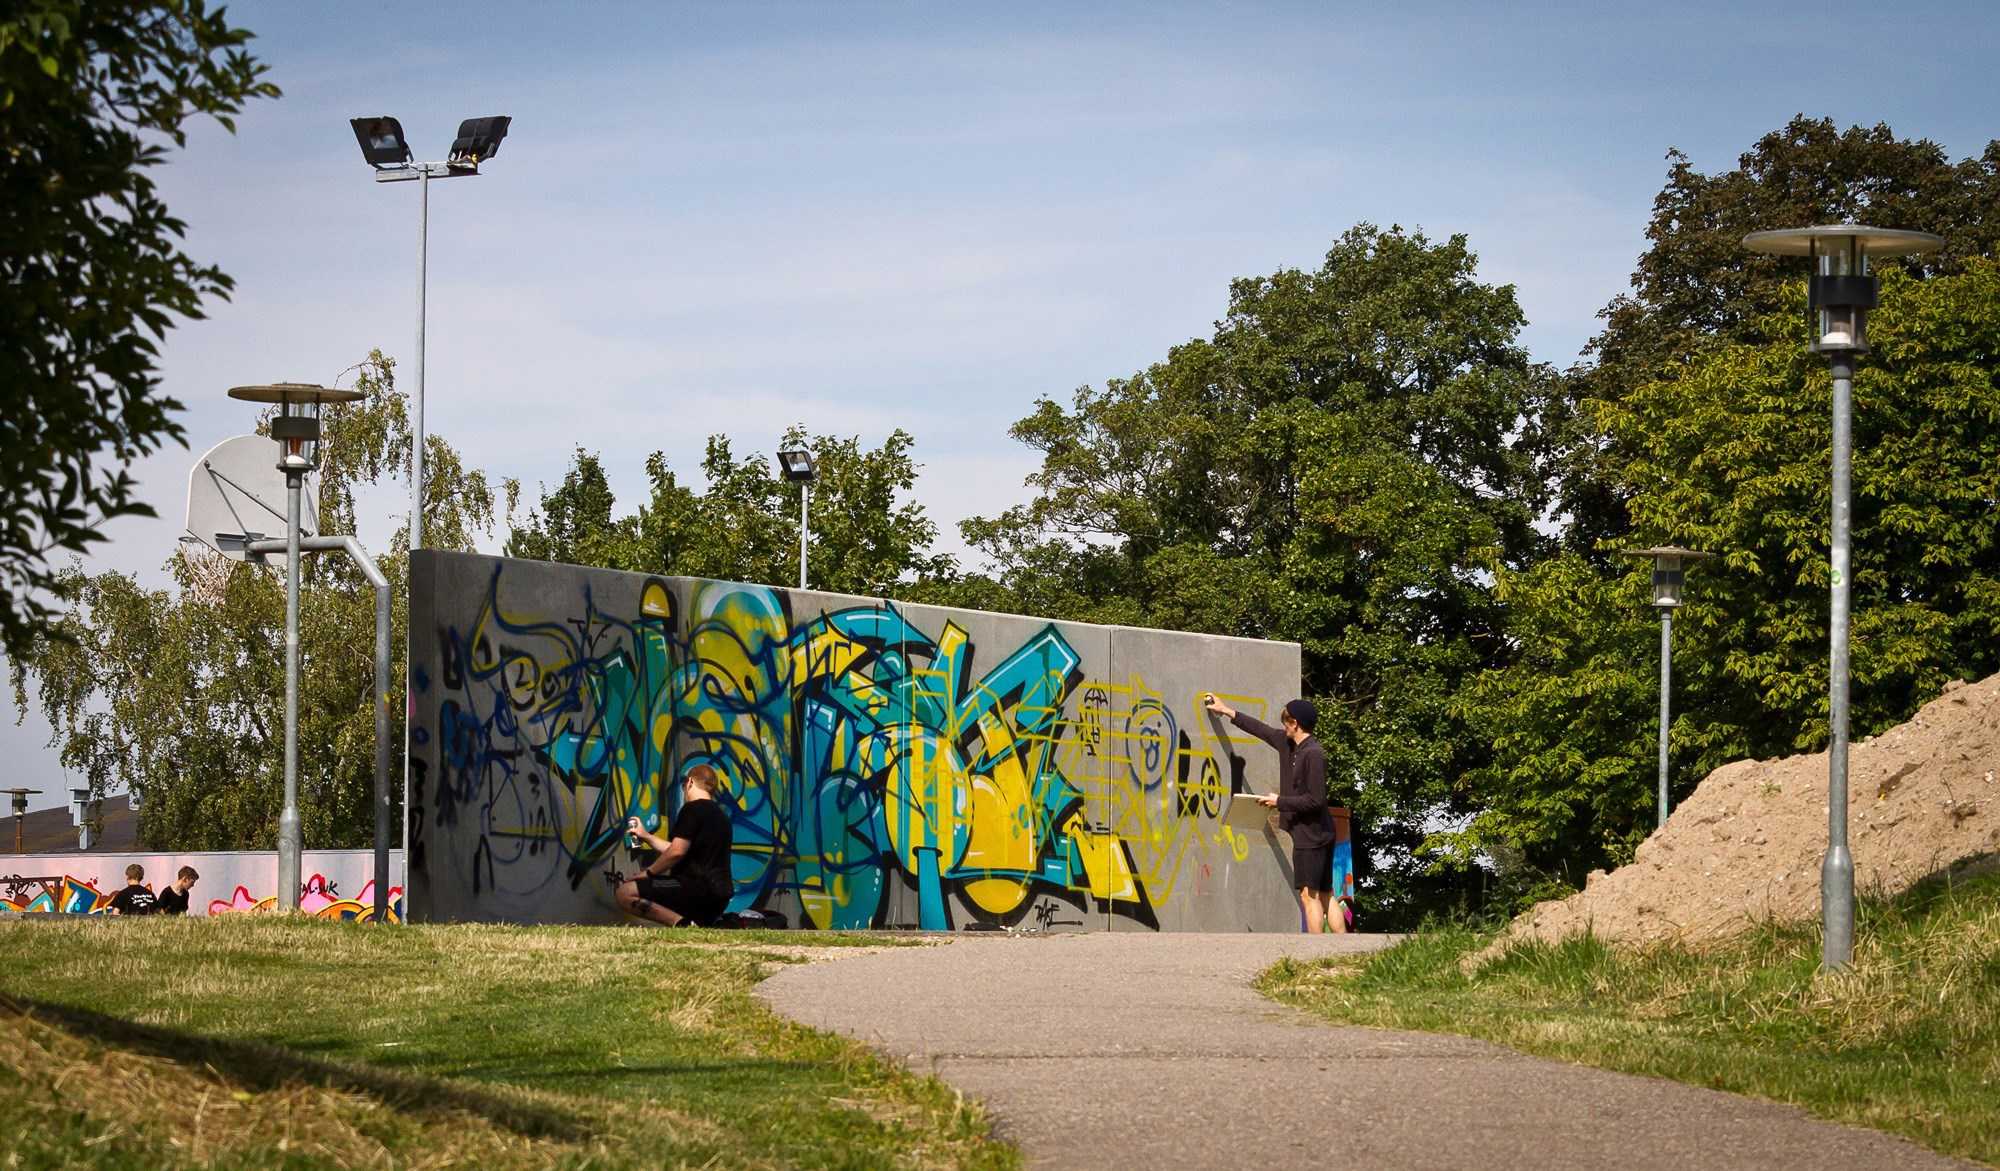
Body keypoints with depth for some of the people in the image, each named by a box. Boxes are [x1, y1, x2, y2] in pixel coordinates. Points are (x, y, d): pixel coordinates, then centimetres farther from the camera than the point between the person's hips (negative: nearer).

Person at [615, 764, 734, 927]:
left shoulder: (693, 809, -7)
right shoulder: (719, 813, 22)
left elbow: (676, 853, -17)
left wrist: (646, 874, -3)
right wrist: (646, 837, 40)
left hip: (697, 887, -9)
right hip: (719, 894, 9)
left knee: (625, 893, -14)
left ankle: (682, 924, -27)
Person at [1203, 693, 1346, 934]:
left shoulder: (1313, 754, -17)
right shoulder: (1287, 743, 10)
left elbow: (1315, 800, -20)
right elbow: (1263, 730, 26)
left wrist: (1280, 801, -12)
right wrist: (1228, 712, 35)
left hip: (1310, 834, -9)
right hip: (1320, 834, 9)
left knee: (1309, 895, -10)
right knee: (1325, 896, 7)